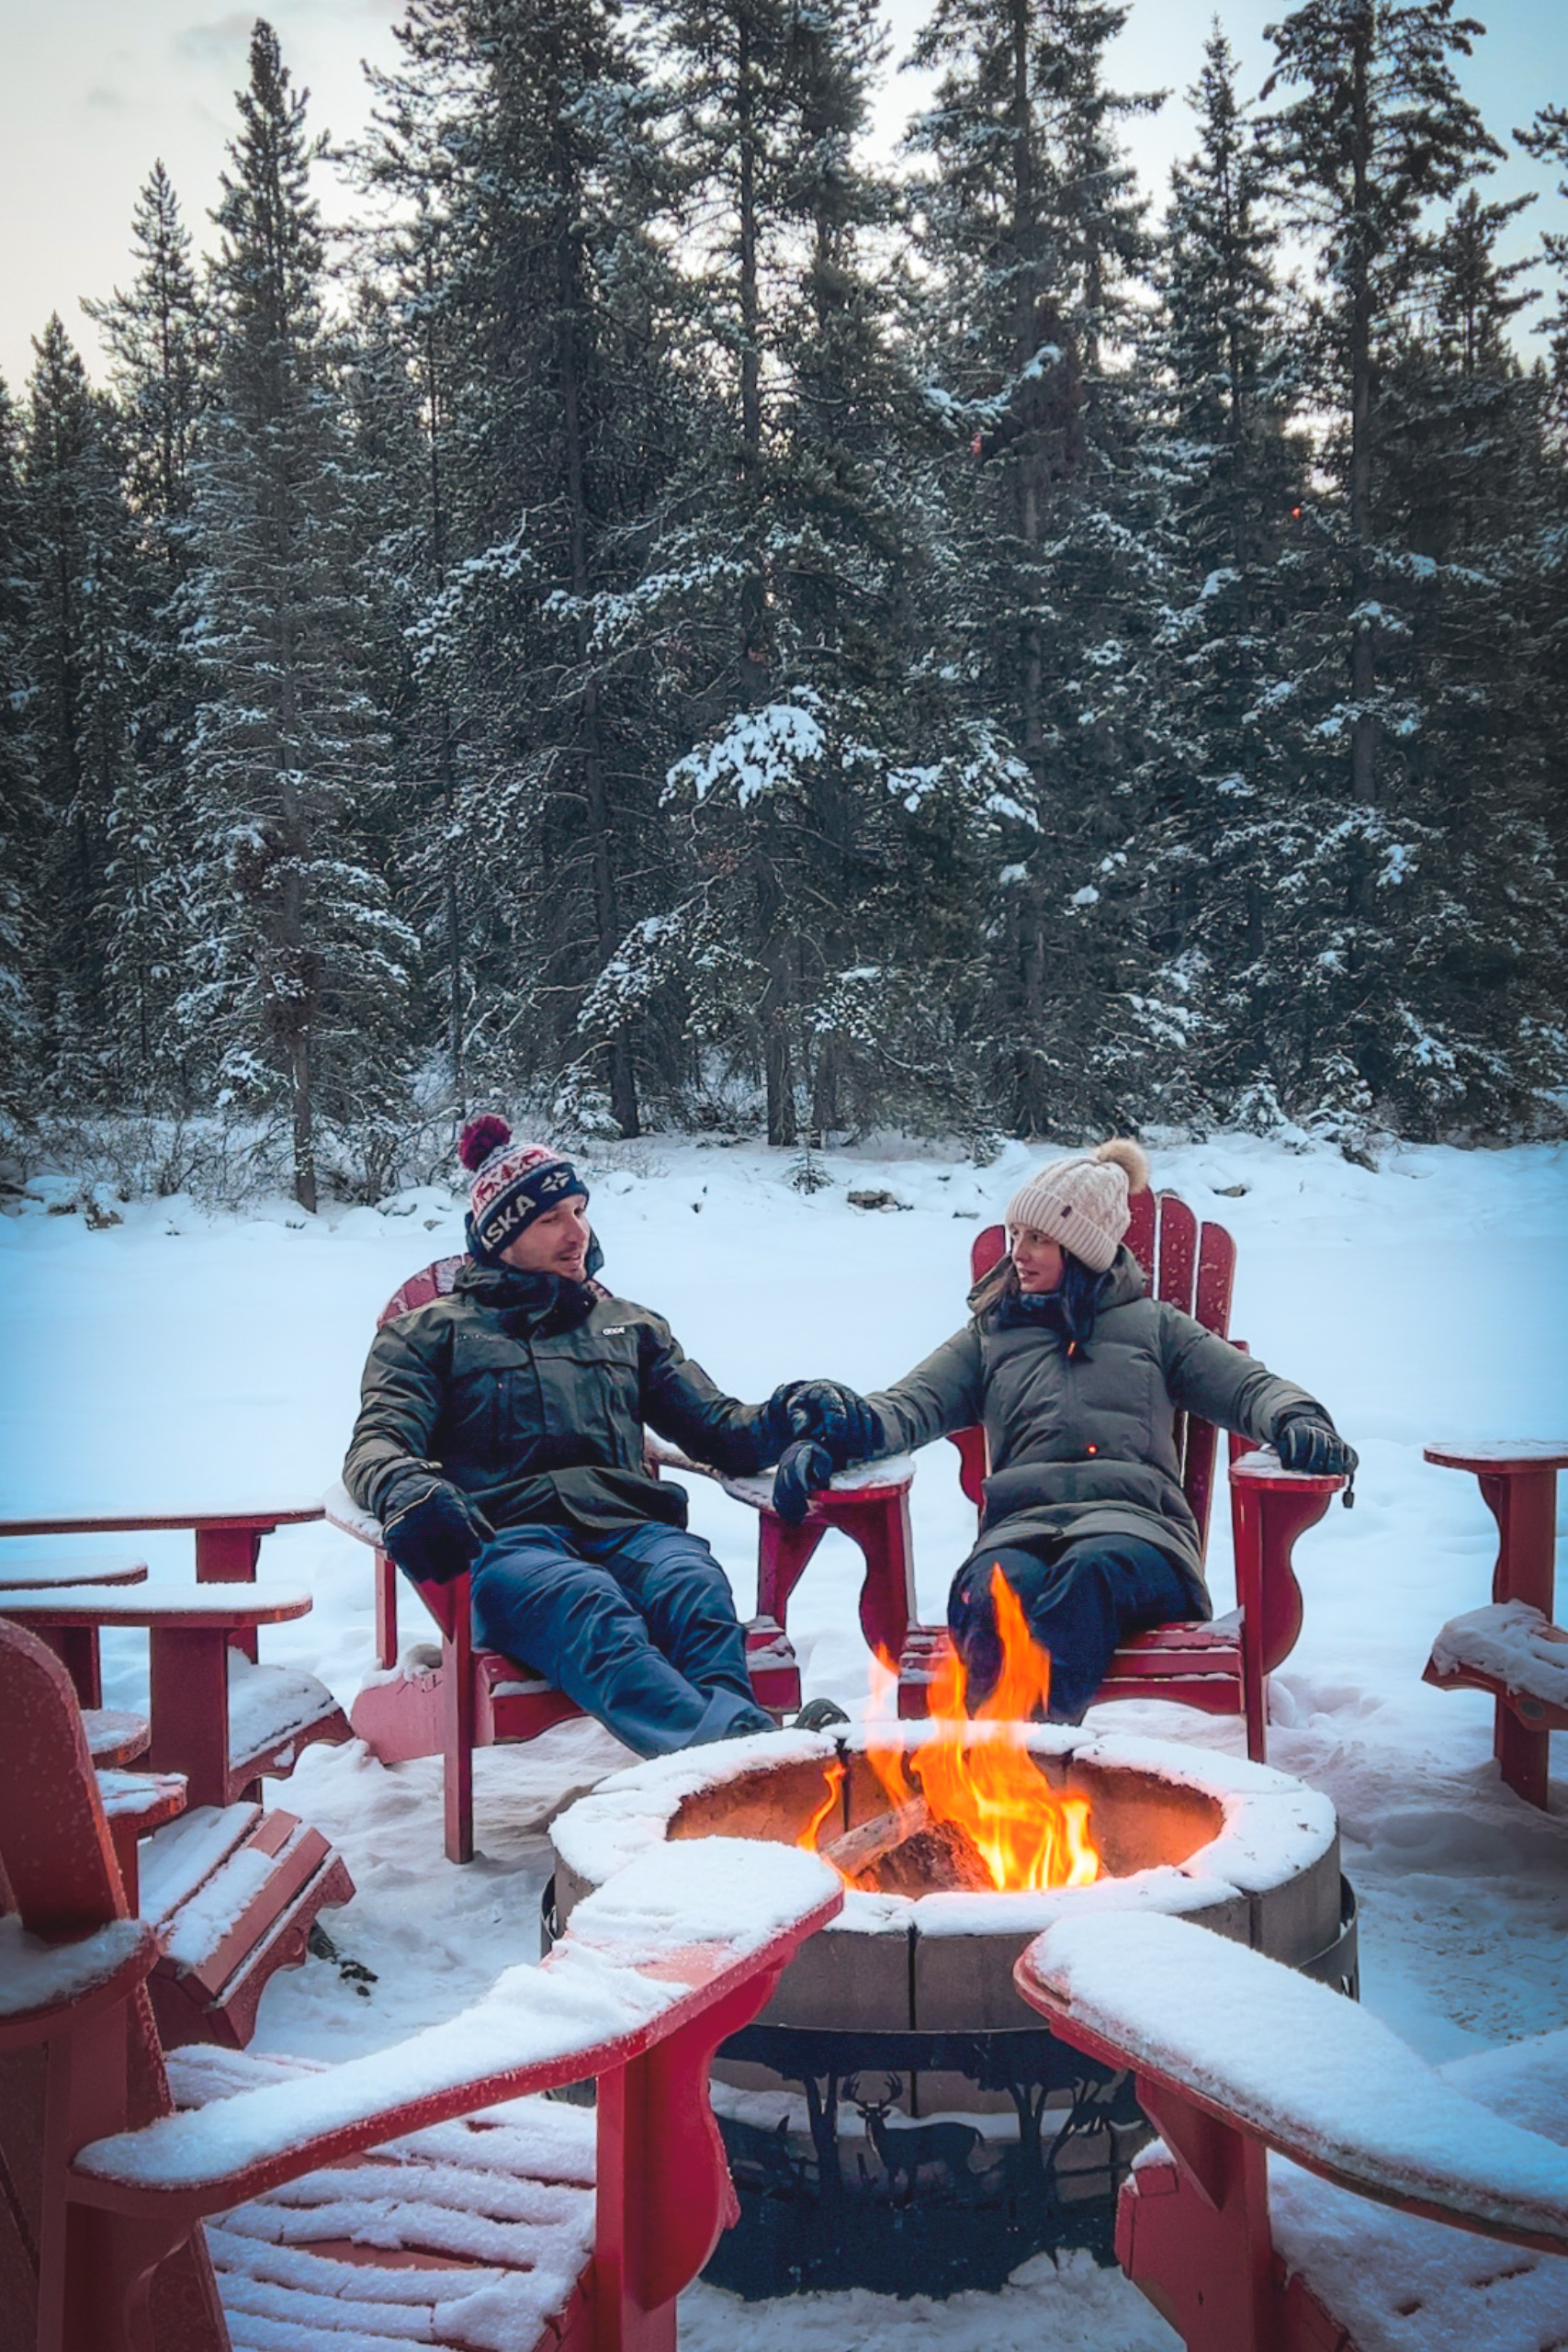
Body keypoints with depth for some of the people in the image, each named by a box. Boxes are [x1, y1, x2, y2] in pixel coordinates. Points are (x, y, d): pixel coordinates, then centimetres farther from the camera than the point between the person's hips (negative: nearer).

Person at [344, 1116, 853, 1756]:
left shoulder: (630, 1326, 32)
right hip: (507, 1539, -3)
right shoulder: (430, 1332, 24)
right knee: (590, 1607, -40)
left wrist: (776, 1420, 0)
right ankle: (742, 1749, -67)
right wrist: (405, 1490, -19)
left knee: (696, 1588, -36)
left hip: (628, 1529, 3)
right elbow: (378, 1442, 8)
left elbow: (716, 1429, 26)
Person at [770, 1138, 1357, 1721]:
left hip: (1132, 1521, -1)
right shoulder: (991, 1335, 31)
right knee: (994, 1587, -38)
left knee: (1093, 1567, -40)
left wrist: (1296, 1420, -6)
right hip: (1022, 1524, 1)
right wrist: (846, 1429, -7)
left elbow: (1248, 1386, 20)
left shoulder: (1153, 1324, 28)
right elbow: (915, 1401, 16)